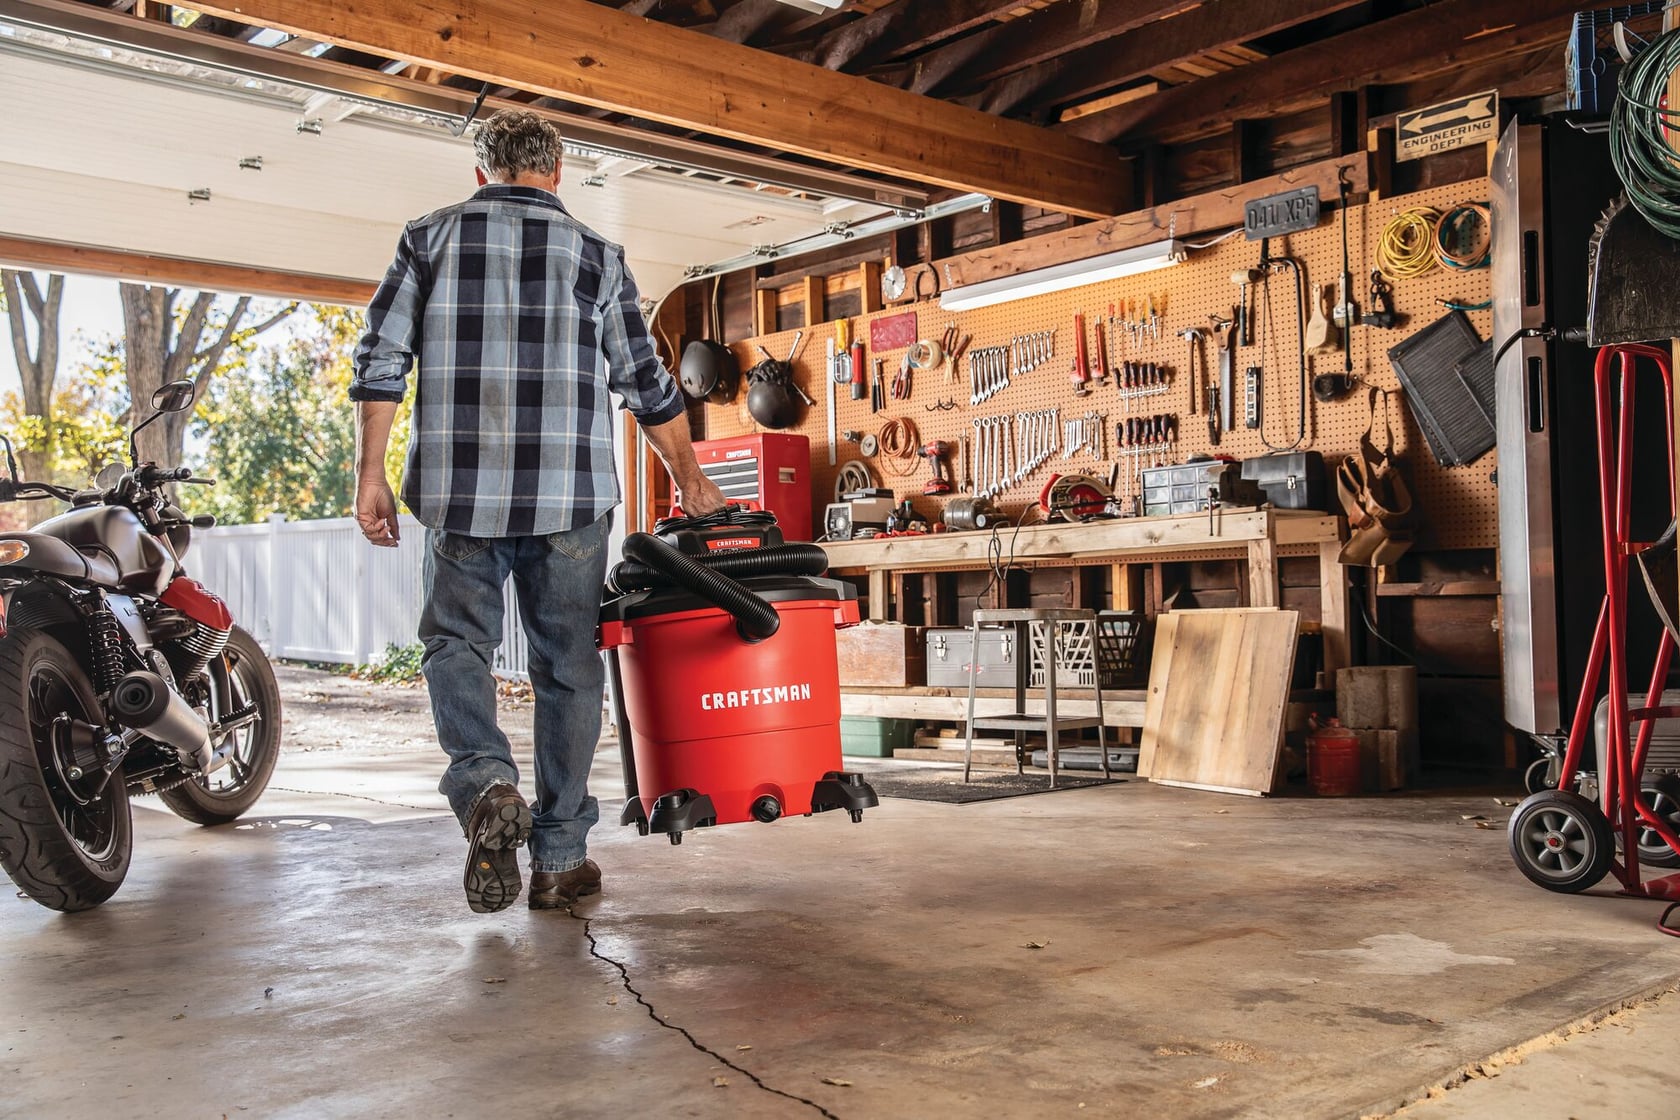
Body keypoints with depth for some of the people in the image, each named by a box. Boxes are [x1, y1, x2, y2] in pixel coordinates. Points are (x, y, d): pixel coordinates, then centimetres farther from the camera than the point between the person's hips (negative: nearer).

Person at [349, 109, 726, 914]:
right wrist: (692, 483, 20)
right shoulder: (594, 255, 9)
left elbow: (381, 362, 2)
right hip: (570, 496, 0)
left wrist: (370, 473, 6)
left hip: (459, 487, 0)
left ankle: (484, 783, -14)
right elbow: (648, 387, 11)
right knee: (567, 667, 8)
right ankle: (560, 859, 12)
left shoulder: (430, 239, 10)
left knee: (456, 642, 13)